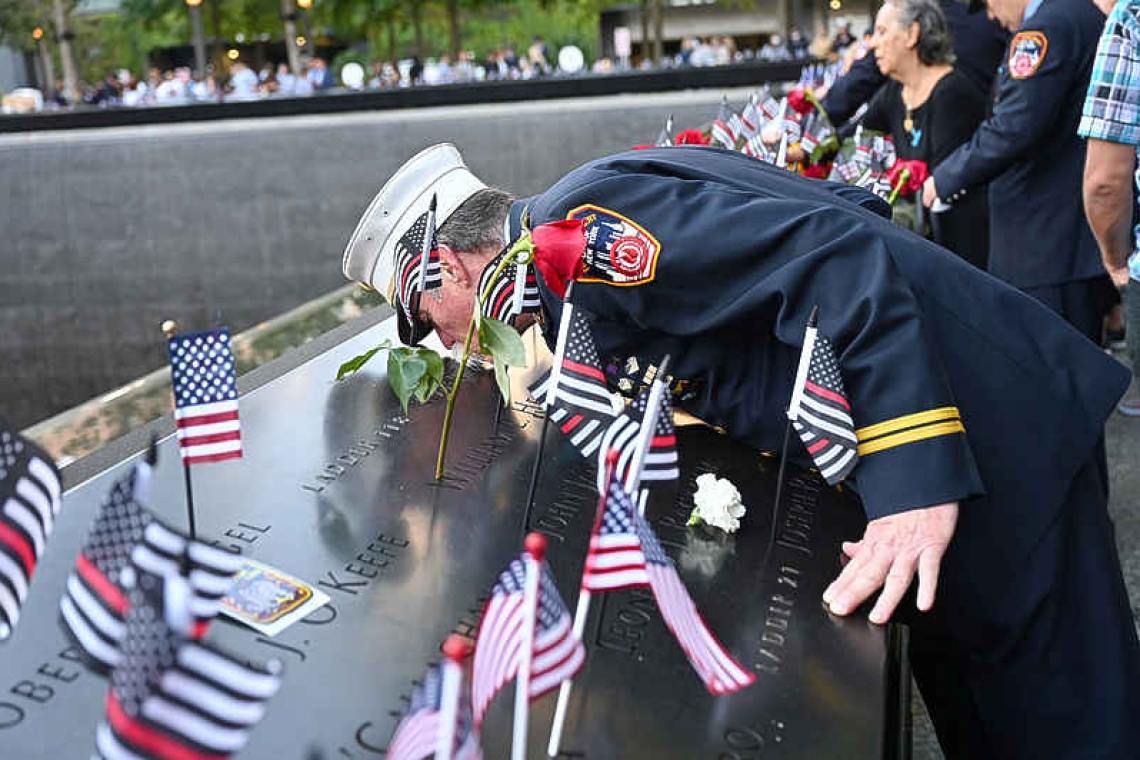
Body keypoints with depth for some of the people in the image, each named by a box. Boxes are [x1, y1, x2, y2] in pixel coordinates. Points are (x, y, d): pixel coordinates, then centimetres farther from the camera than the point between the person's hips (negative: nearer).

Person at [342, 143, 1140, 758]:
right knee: (959, 688, 23)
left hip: (993, 430, -9)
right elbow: (849, 210, 15)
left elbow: (834, 257, -28)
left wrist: (916, 477, -31)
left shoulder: (570, 232, -18)